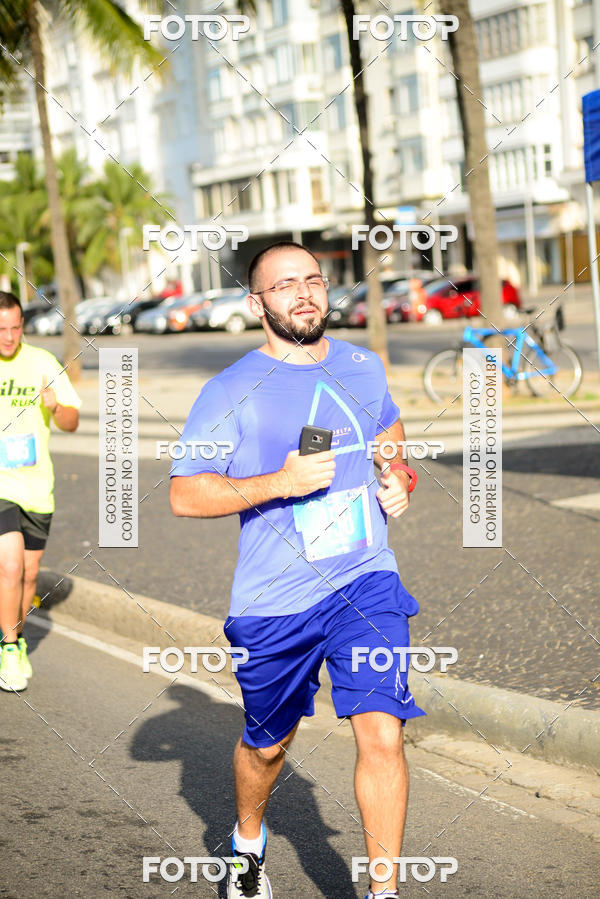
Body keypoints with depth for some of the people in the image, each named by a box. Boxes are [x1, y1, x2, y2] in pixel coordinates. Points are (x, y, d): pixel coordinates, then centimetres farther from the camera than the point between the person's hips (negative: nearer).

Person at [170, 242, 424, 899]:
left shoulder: (364, 368, 6)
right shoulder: (231, 392, -9)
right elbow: (184, 495, -12)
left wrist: (395, 477, 9)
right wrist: (280, 482, -22)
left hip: (366, 582, 2)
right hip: (274, 602, -2)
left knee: (382, 736, -13)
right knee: (267, 744, 16)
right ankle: (249, 841, 48)